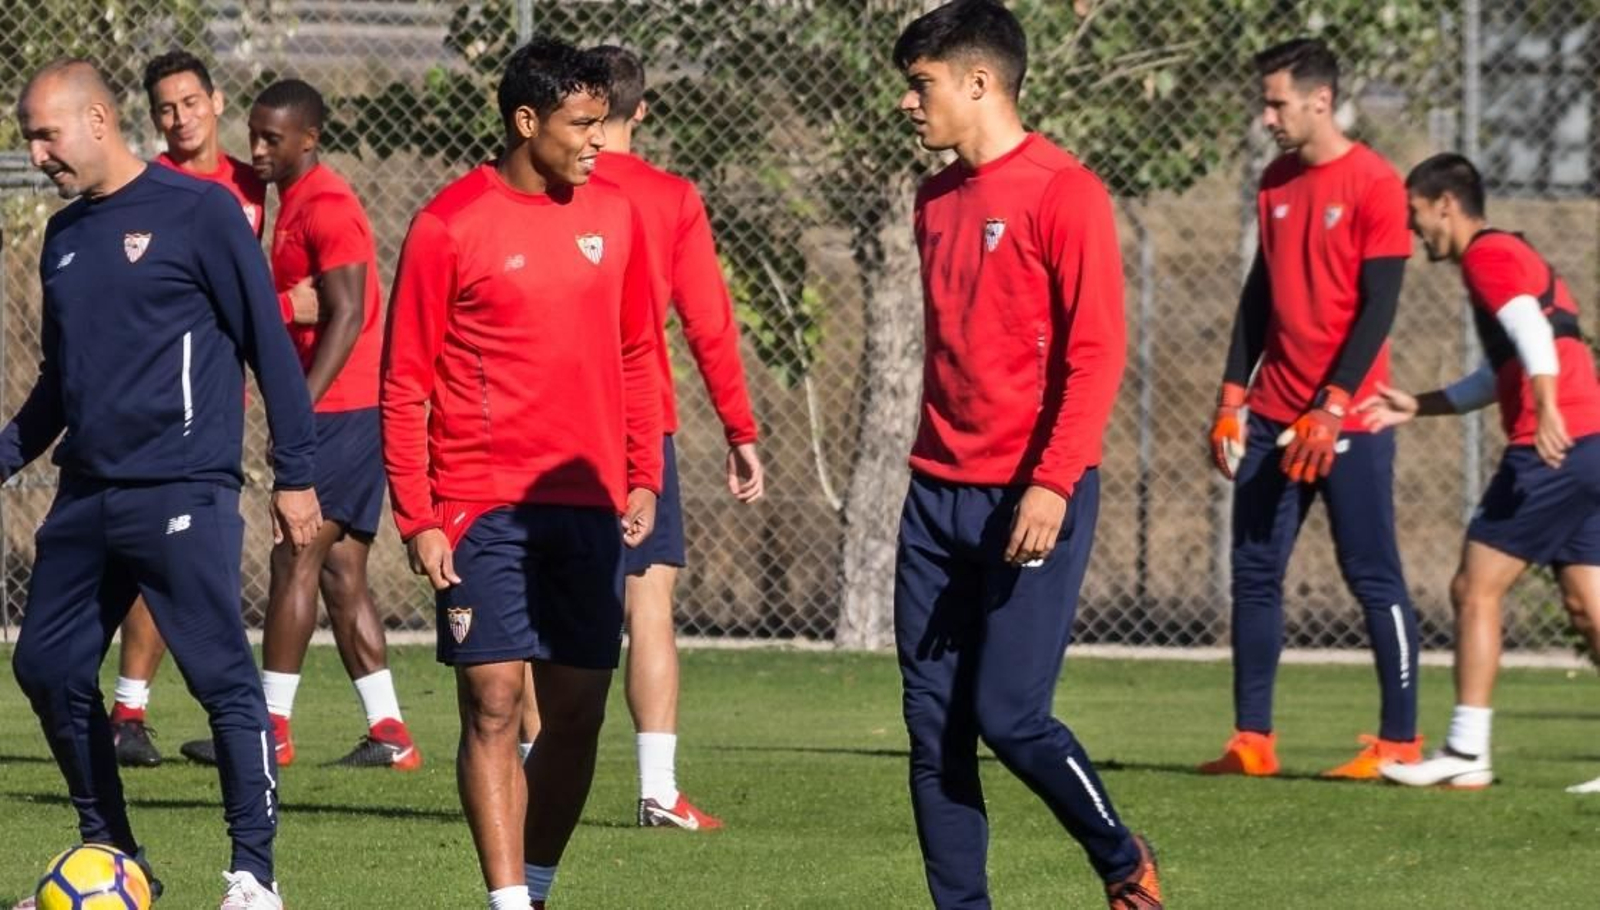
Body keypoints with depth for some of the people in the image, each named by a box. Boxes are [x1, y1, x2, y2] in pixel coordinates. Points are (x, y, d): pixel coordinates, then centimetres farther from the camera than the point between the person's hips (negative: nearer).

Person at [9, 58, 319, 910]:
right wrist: (8, 456, 15)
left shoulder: (197, 211, -5)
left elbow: (267, 344, -5)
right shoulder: (64, 236, 15)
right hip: (85, 499, 7)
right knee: (47, 669, 6)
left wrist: (295, 474, -7)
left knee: (223, 679, -10)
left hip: (182, 495, -7)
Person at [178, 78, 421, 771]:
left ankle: (271, 727, -7)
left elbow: (347, 316, -19)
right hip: (338, 410, 10)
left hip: (341, 409, -10)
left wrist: (300, 406, -24)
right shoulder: (293, 203, 18)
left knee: (296, 558, -8)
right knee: (340, 572, 9)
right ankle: (388, 733, 9)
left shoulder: (326, 207, -13)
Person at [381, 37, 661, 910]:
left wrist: (642, 477, 9)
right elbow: (404, 386, -4)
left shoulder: (614, 218, 9)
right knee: (493, 703, -9)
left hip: (588, 504, 5)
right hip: (482, 507, -5)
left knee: (576, 713, 5)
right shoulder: (449, 227, -6)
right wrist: (417, 520, -9)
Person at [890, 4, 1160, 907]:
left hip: (1029, 501, -7)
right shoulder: (938, 200, 14)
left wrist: (1054, 483, -21)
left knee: (1010, 715, -8)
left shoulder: (1063, 193, -10)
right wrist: (931, 474, 18)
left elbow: (1098, 350, -14)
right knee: (933, 723, 2)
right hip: (939, 494, 7)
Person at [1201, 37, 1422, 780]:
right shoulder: (1277, 183, 12)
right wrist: (1232, 398, 9)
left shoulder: (1373, 185, -9)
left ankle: (1400, 743, 1)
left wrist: (1329, 409, -18)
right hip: (1273, 414, 7)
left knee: (1373, 578, -3)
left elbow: (1377, 308, -13)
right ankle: (1252, 740, 7)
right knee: (1254, 573, 4)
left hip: (1347, 419, -7)